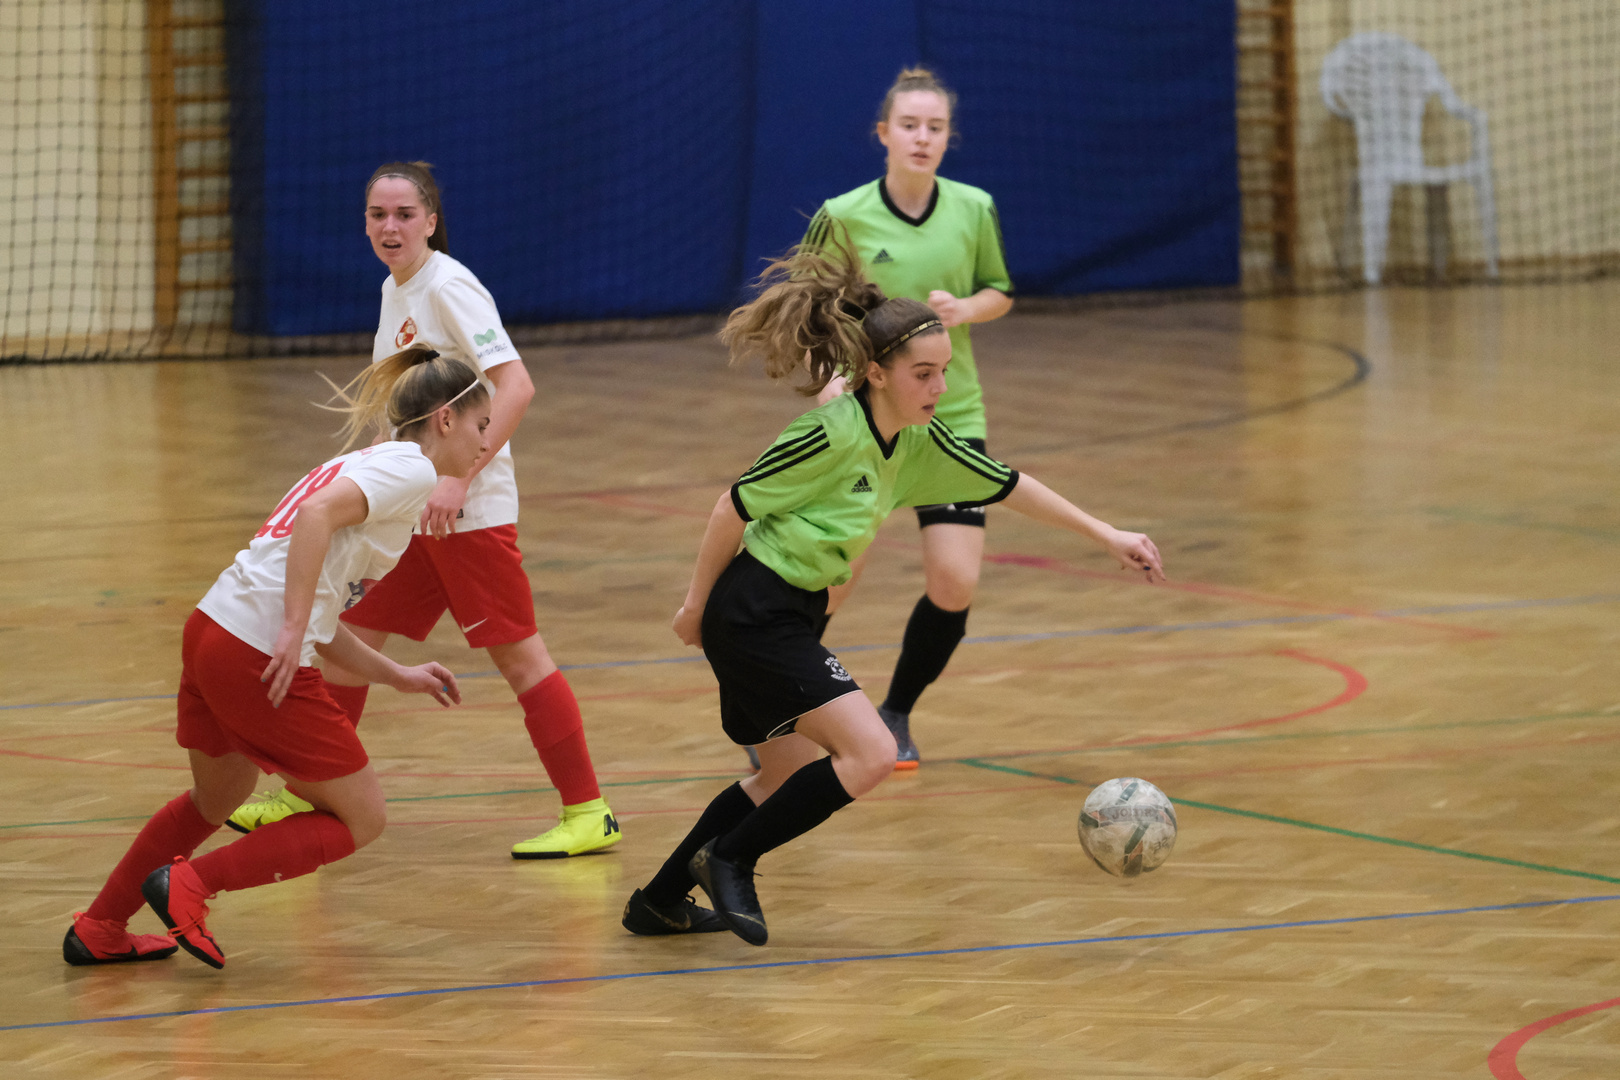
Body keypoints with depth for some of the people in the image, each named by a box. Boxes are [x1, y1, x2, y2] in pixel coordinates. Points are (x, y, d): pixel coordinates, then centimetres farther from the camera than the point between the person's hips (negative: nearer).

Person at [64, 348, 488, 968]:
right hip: (258, 656, -10)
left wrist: (396, 676, 23)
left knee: (217, 798, 32)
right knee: (359, 818, 6)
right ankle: (187, 886, 0)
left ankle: (98, 932, 40)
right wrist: (294, 628, -25)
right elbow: (316, 513, -24)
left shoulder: (372, 464, 23)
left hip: (214, 625, 10)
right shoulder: (411, 469, -5)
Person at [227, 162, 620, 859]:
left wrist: (459, 479, -28)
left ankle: (587, 813, -2)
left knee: (516, 652, -7)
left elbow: (515, 385, -24)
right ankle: (308, 796, 20)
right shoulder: (395, 290, 12)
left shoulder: (448, 288, -15)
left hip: (469, 507, -9)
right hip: (408, 503, 9)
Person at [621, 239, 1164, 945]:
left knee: (790, 778, 21)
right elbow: (736, 507, -15)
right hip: (754, 614, -9)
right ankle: (728, 860, -2)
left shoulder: (917, 440, 0)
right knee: (870, 754, -16)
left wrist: (1106, 535, 12)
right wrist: (696, 606, -6)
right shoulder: (833, 436, -23)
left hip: (790, 618, 9)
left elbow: (1007, 485, 11)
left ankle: (659, 901, 31)